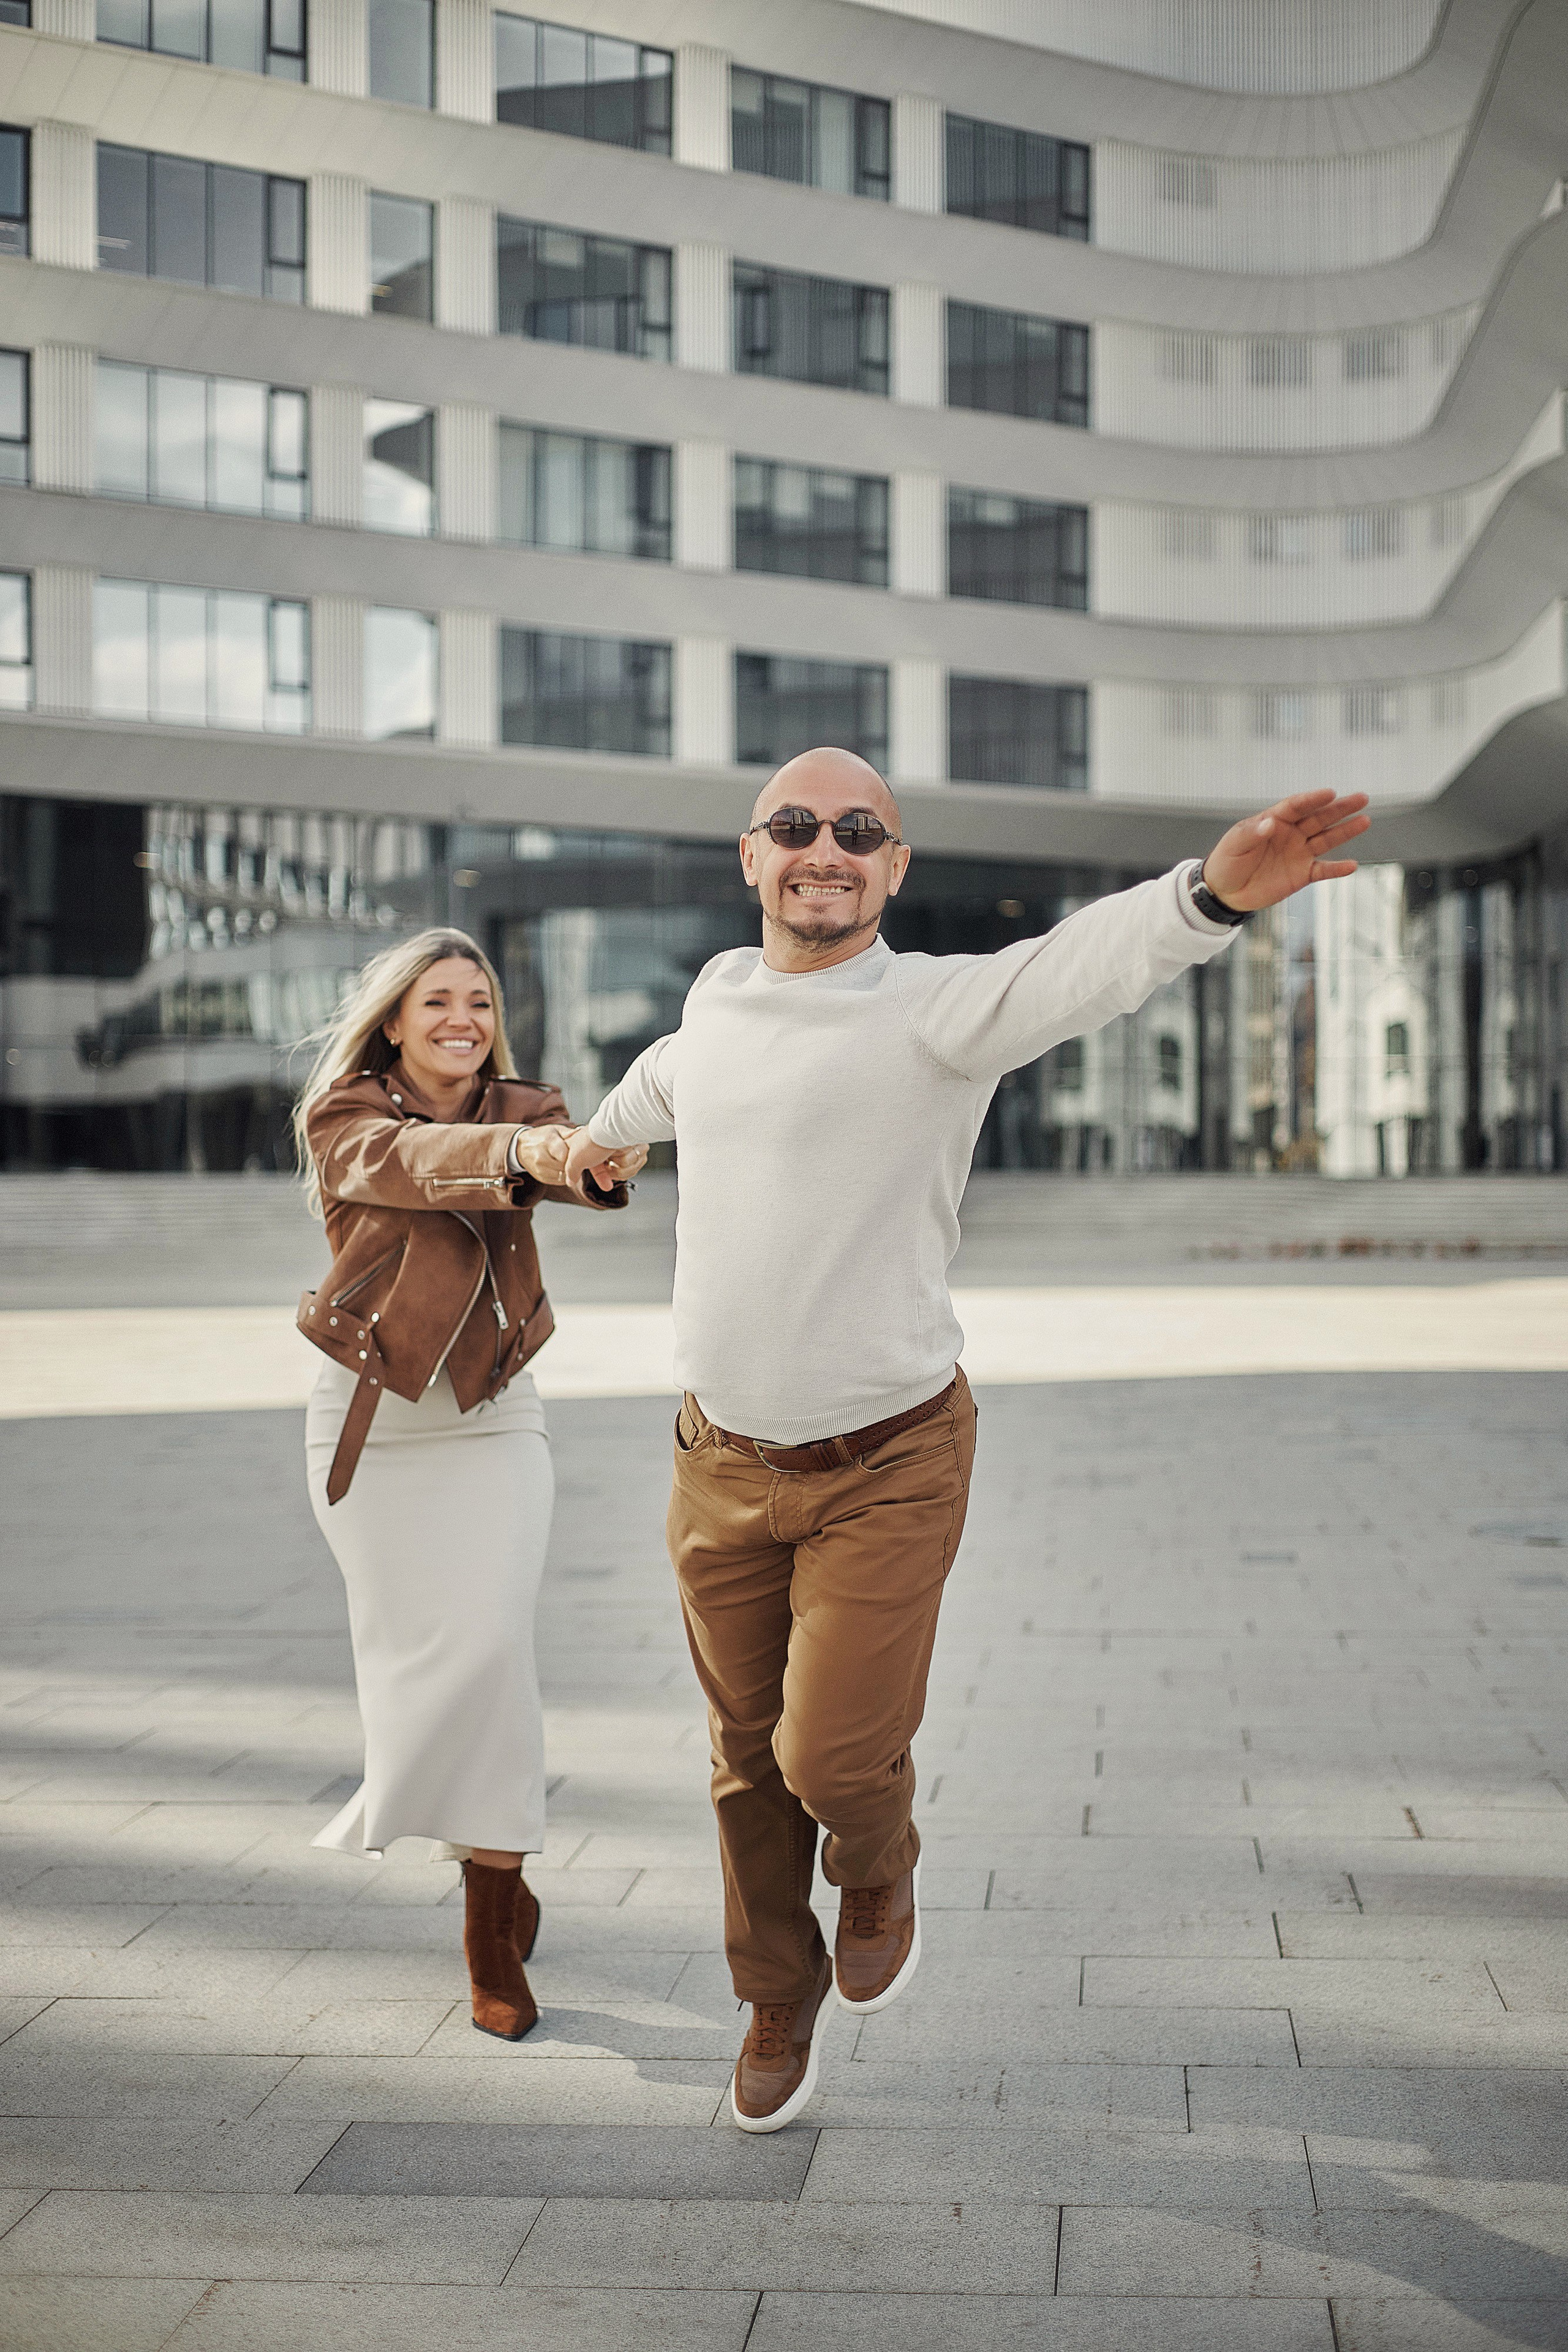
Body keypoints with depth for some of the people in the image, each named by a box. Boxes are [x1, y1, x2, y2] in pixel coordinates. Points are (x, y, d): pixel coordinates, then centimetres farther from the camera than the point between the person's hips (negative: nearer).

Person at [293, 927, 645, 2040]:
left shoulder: (525, 1111, 0)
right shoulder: (343, 1120, -6)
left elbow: (563, 1157, -25)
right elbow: (413, 1160, -29)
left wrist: (606, 1157, -50)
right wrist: (520, 1153, -50)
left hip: (495, 1418, 1)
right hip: (374, 1420, 0)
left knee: (492, 1648, -12)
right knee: (413, 1653, 2)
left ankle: (494, 1934, -2)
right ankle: (499, 1865, 29)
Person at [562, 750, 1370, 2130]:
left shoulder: (933, 1011, -14)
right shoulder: (715, 1004, 4)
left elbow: (1073, 969, -37)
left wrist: (1211, 897, -57)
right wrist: (603, 1133, 52)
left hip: (890, 1466, -5)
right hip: (724, 1462, 5)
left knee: (835, 1757, -9)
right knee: (752, 1758, 15)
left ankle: (881, 1867, 29)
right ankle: (781, 2001, 39)